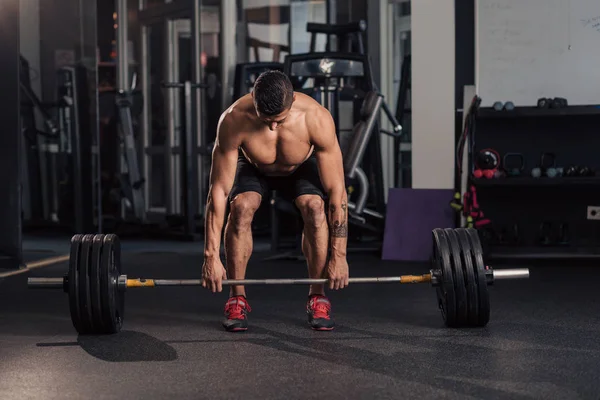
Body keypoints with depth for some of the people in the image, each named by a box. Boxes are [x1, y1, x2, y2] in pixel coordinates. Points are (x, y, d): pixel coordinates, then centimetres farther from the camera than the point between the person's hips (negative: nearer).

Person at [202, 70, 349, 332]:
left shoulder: (317, 119, -38)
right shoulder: (234, 121, -38)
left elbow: (336, 191, -31)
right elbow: (218, 191, -32)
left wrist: (339, 256, -31)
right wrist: (211, 256, -34)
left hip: (301, 167, 0)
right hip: (253, 167, 0)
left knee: (316, 207, -30)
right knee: (241, 207, -30)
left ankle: (317, 298, -10)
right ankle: (237, 298, -12)